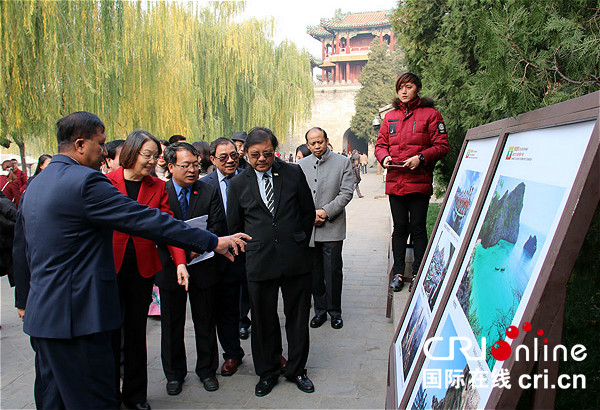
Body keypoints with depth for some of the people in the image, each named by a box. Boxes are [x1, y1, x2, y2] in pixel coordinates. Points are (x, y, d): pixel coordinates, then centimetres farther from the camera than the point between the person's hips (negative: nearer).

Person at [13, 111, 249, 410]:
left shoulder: (35, 184, 12)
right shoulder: (85, 181, -18)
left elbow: (20, 250, 20)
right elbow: (147, 221, -21)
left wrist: (24, 300, 31)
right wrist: (212, 242, -18)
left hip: (42, 315, 10)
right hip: (75, 317, -10)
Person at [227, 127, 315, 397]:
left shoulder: (293, 173, 1)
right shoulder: (238, 184, 2)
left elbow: (308, 212, 8)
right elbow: (234, 225, 9)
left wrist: (298, 244, 9)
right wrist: (253, 250, 8)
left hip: (295, 261, 0)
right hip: (259, 263, 0)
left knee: (298, 317, 12)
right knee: (263, 320, 11)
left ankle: (296, 370, 32)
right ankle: (268, 372, 32)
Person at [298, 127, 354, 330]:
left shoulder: (342, 162, 3)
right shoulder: (301, 165, 10)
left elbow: (346, 193, -4)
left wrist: (326, 211, -13)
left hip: (332, 227, -3)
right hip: (308, 228, 3)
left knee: (333, 271, 0)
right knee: (314, 271, 9)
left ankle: (334, 311, 17)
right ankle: (320, 309, 23)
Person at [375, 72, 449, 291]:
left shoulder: (430, 114, 1)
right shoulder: (390, 116, 14)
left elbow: (441, 146, -3)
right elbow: (380, 144, 16)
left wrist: (420, 158, -17)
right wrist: (384, 157, -5)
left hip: (419, 181, -4)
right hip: (395, 181, 4)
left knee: (418, 227, 2)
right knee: (399, 227, 9)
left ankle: (418, 274, 13)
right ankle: (398, 273, 17)